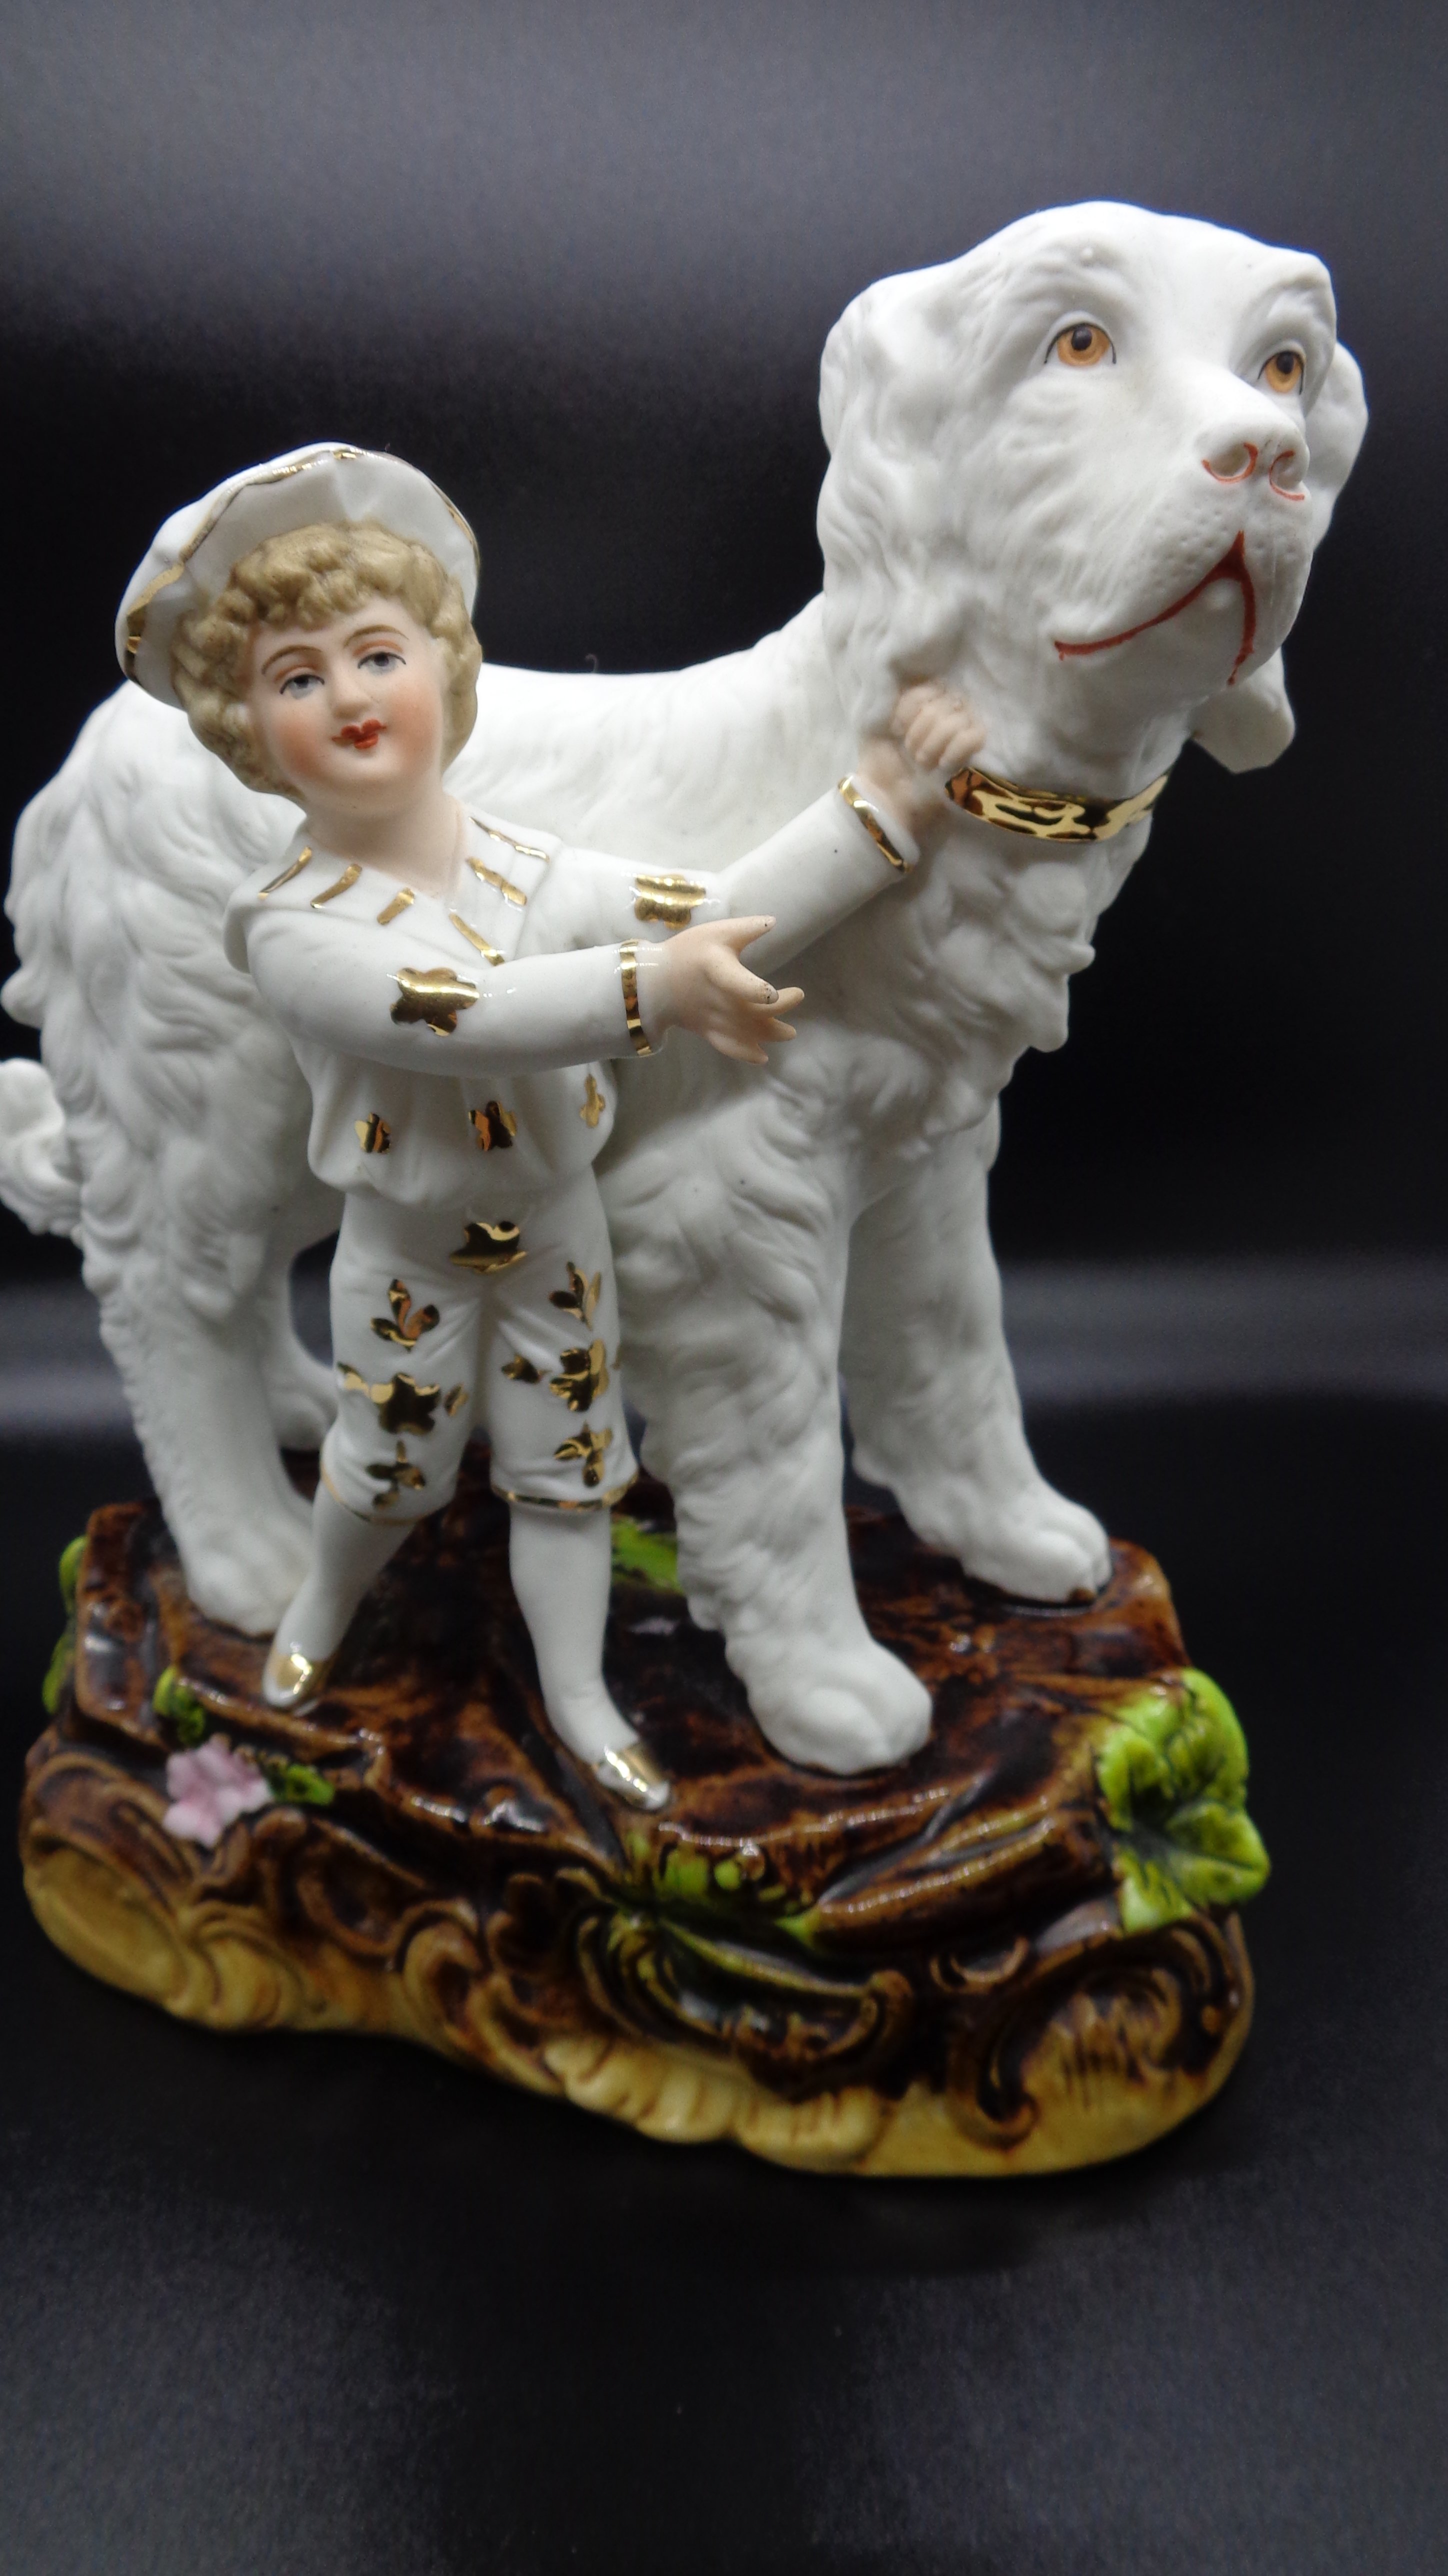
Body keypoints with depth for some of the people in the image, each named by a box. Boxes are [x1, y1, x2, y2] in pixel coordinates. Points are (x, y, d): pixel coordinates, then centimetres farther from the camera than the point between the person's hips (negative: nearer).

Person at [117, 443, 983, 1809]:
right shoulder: (292, 925, -25)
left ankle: (577, 1693, 33)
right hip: (408, 1251, -3)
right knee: (390, 1463, 18)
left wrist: (882, 794, -22)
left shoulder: (536, 868, -11)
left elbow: (719, 919, -17)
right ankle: (324, 1604, 51)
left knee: (566, 1468, 13)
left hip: (554, 1229, 3)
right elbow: (464, 1013, -40)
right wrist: (649, 986, -50)